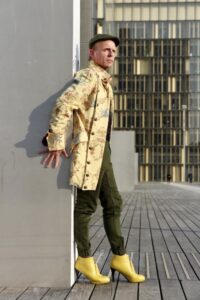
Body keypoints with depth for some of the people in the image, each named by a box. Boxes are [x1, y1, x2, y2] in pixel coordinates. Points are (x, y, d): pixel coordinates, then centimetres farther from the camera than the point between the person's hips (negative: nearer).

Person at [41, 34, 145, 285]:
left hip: (102, 151, 10)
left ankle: (120, 258, 17)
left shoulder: (103, 80, 19)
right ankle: (85, 259, 13)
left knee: (113, 204, 10)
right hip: (89, 152, -10)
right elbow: (63, 105, -24)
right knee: (86, 205, 0)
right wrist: (56, 143, -25)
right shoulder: (89, 76, -11)